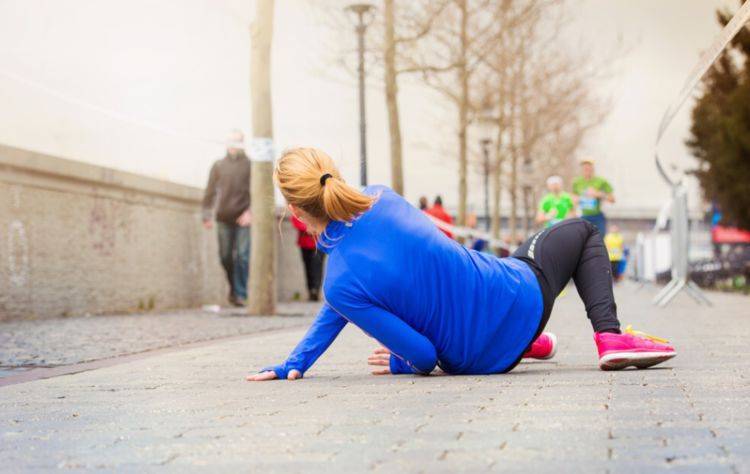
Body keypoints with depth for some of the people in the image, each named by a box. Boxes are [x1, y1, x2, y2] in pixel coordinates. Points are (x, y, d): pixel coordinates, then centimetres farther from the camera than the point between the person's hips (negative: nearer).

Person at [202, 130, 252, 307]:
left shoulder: (250, 165, 5)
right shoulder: (218, 166, 12)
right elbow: (210, 191, 10)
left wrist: (250, 211, -14)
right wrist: (207, 215, 3)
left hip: (243, 218, -2)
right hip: (224, 218, 2)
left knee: (242, 256, -8)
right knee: (225, 257, 5)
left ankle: (240, 294, -6)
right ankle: (233, 287, 25)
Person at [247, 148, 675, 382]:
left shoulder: (339, 285, -24)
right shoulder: (379, 198, -14)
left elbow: (424, 356, -17)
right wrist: (295, 361, 8)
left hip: (481, 359, 0)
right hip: (521, 296, 0)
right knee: (582, 231, 28)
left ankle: (528, 342, 57)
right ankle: (610, 336, 11)